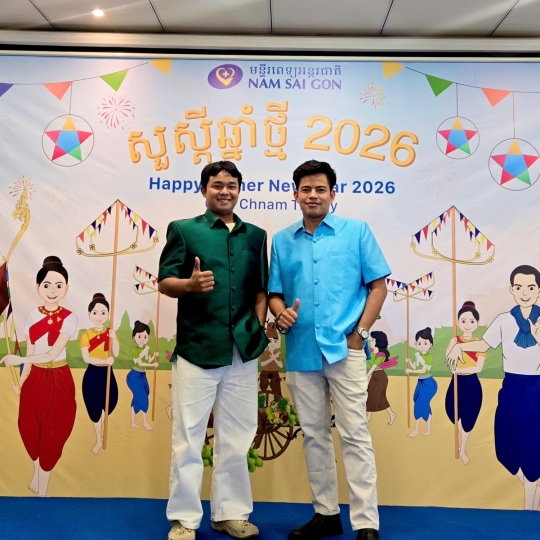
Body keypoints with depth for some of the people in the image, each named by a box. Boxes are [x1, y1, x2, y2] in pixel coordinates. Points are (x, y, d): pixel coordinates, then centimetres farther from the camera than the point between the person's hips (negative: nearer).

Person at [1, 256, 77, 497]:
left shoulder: (69, 318, -14)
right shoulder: (32, 316, -1)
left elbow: (52, 354, -18)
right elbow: (30, 353, 5)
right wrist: (21, 382, 7)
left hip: (58, 381, -3)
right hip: (35, 379, 4)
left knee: (53, 432, 7)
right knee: (31, 428, 13)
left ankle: (43, 486, 26)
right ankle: (37, 473, 39)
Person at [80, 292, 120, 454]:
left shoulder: (110, 333, -2)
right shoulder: (86, 335, -10)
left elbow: (116, 354, -9)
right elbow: (86, 358, -16)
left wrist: (113, 338, -24)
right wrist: (104, 361, -28)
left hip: (107, 373, 2)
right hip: (92, 375, -2)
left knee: (109, 405, 11)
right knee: (95, 408, 6)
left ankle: (102, 435, 39)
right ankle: (98, 440, 26)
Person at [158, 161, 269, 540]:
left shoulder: (255, 235, 11)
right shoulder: (183, 229, 1)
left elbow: (261, 289, 15)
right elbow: (165, 281, -4)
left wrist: (259, 327, 2)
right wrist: (190, 284, -24)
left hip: (243, 352, 4)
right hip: (196, 349, -3)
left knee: (236, 438, 13)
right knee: (188, 438, 6)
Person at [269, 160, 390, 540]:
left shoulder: (357, 231, 1)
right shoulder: (282, 241, 9)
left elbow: (378, 286, 1)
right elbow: (275, 293, 11)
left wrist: (360, 332, -7)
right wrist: (281, 313, -11)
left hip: (344, 348, -3)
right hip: (301, 351, 4)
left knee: (355, 435, -1)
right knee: (314, 435, 13)